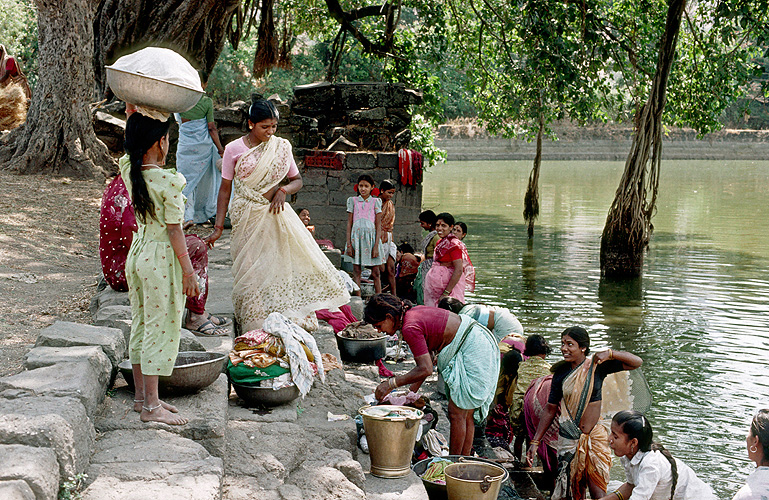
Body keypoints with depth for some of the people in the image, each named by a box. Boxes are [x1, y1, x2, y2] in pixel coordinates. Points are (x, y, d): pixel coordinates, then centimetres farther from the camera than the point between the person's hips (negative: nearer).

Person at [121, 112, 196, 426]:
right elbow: (174, 229, -16)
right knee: (160, 329, 0)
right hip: (162, 259, -7)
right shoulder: (168, 181, -19)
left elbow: (134, 142, 19)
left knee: (140, 325, 16)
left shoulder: (128, 169, -2)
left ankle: (141, 396, 27)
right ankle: (151, 407, 5)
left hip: (137, 253, 7)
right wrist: (188, 270, -8)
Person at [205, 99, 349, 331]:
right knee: (251, 273, -1)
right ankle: (255, 331, 8)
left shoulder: (282, 147, 5)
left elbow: (297, 180, 12)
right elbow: (225, 189, 0)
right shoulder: (234, 149, -3)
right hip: (248, 217, -3)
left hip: (276, 213, 3)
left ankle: (292, 322, 6)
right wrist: (218, 227, -3)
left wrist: (283, 191, -11)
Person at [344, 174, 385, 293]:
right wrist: (349, 244, 0)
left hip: (371, 236, -1)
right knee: (356, 272, -1)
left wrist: (376, 245, -7)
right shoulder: (352, 201, 8)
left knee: (375, 273, 0)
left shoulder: (375, 201, 5)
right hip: (356, 236, 1)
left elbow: (378, 225, 2)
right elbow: (349, 223, 8)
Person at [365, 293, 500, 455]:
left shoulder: (410, 328, -20)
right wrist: (413, 389, 12)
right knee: (465, 414, 14)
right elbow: (428, 356, 14)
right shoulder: (413, 312, 9)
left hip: (472, 350, -10)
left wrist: (391, 384, -16)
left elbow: (426, 369, -23)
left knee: (457, 414, -4)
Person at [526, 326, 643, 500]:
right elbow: (550, 410, 5)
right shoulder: (561, 374, -1)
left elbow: (636, 362, -7)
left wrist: (609, 353, -20)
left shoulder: (597, 366, -5)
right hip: (569, 439, 1)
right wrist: (535, 442, 3)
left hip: (595, 437, -1)